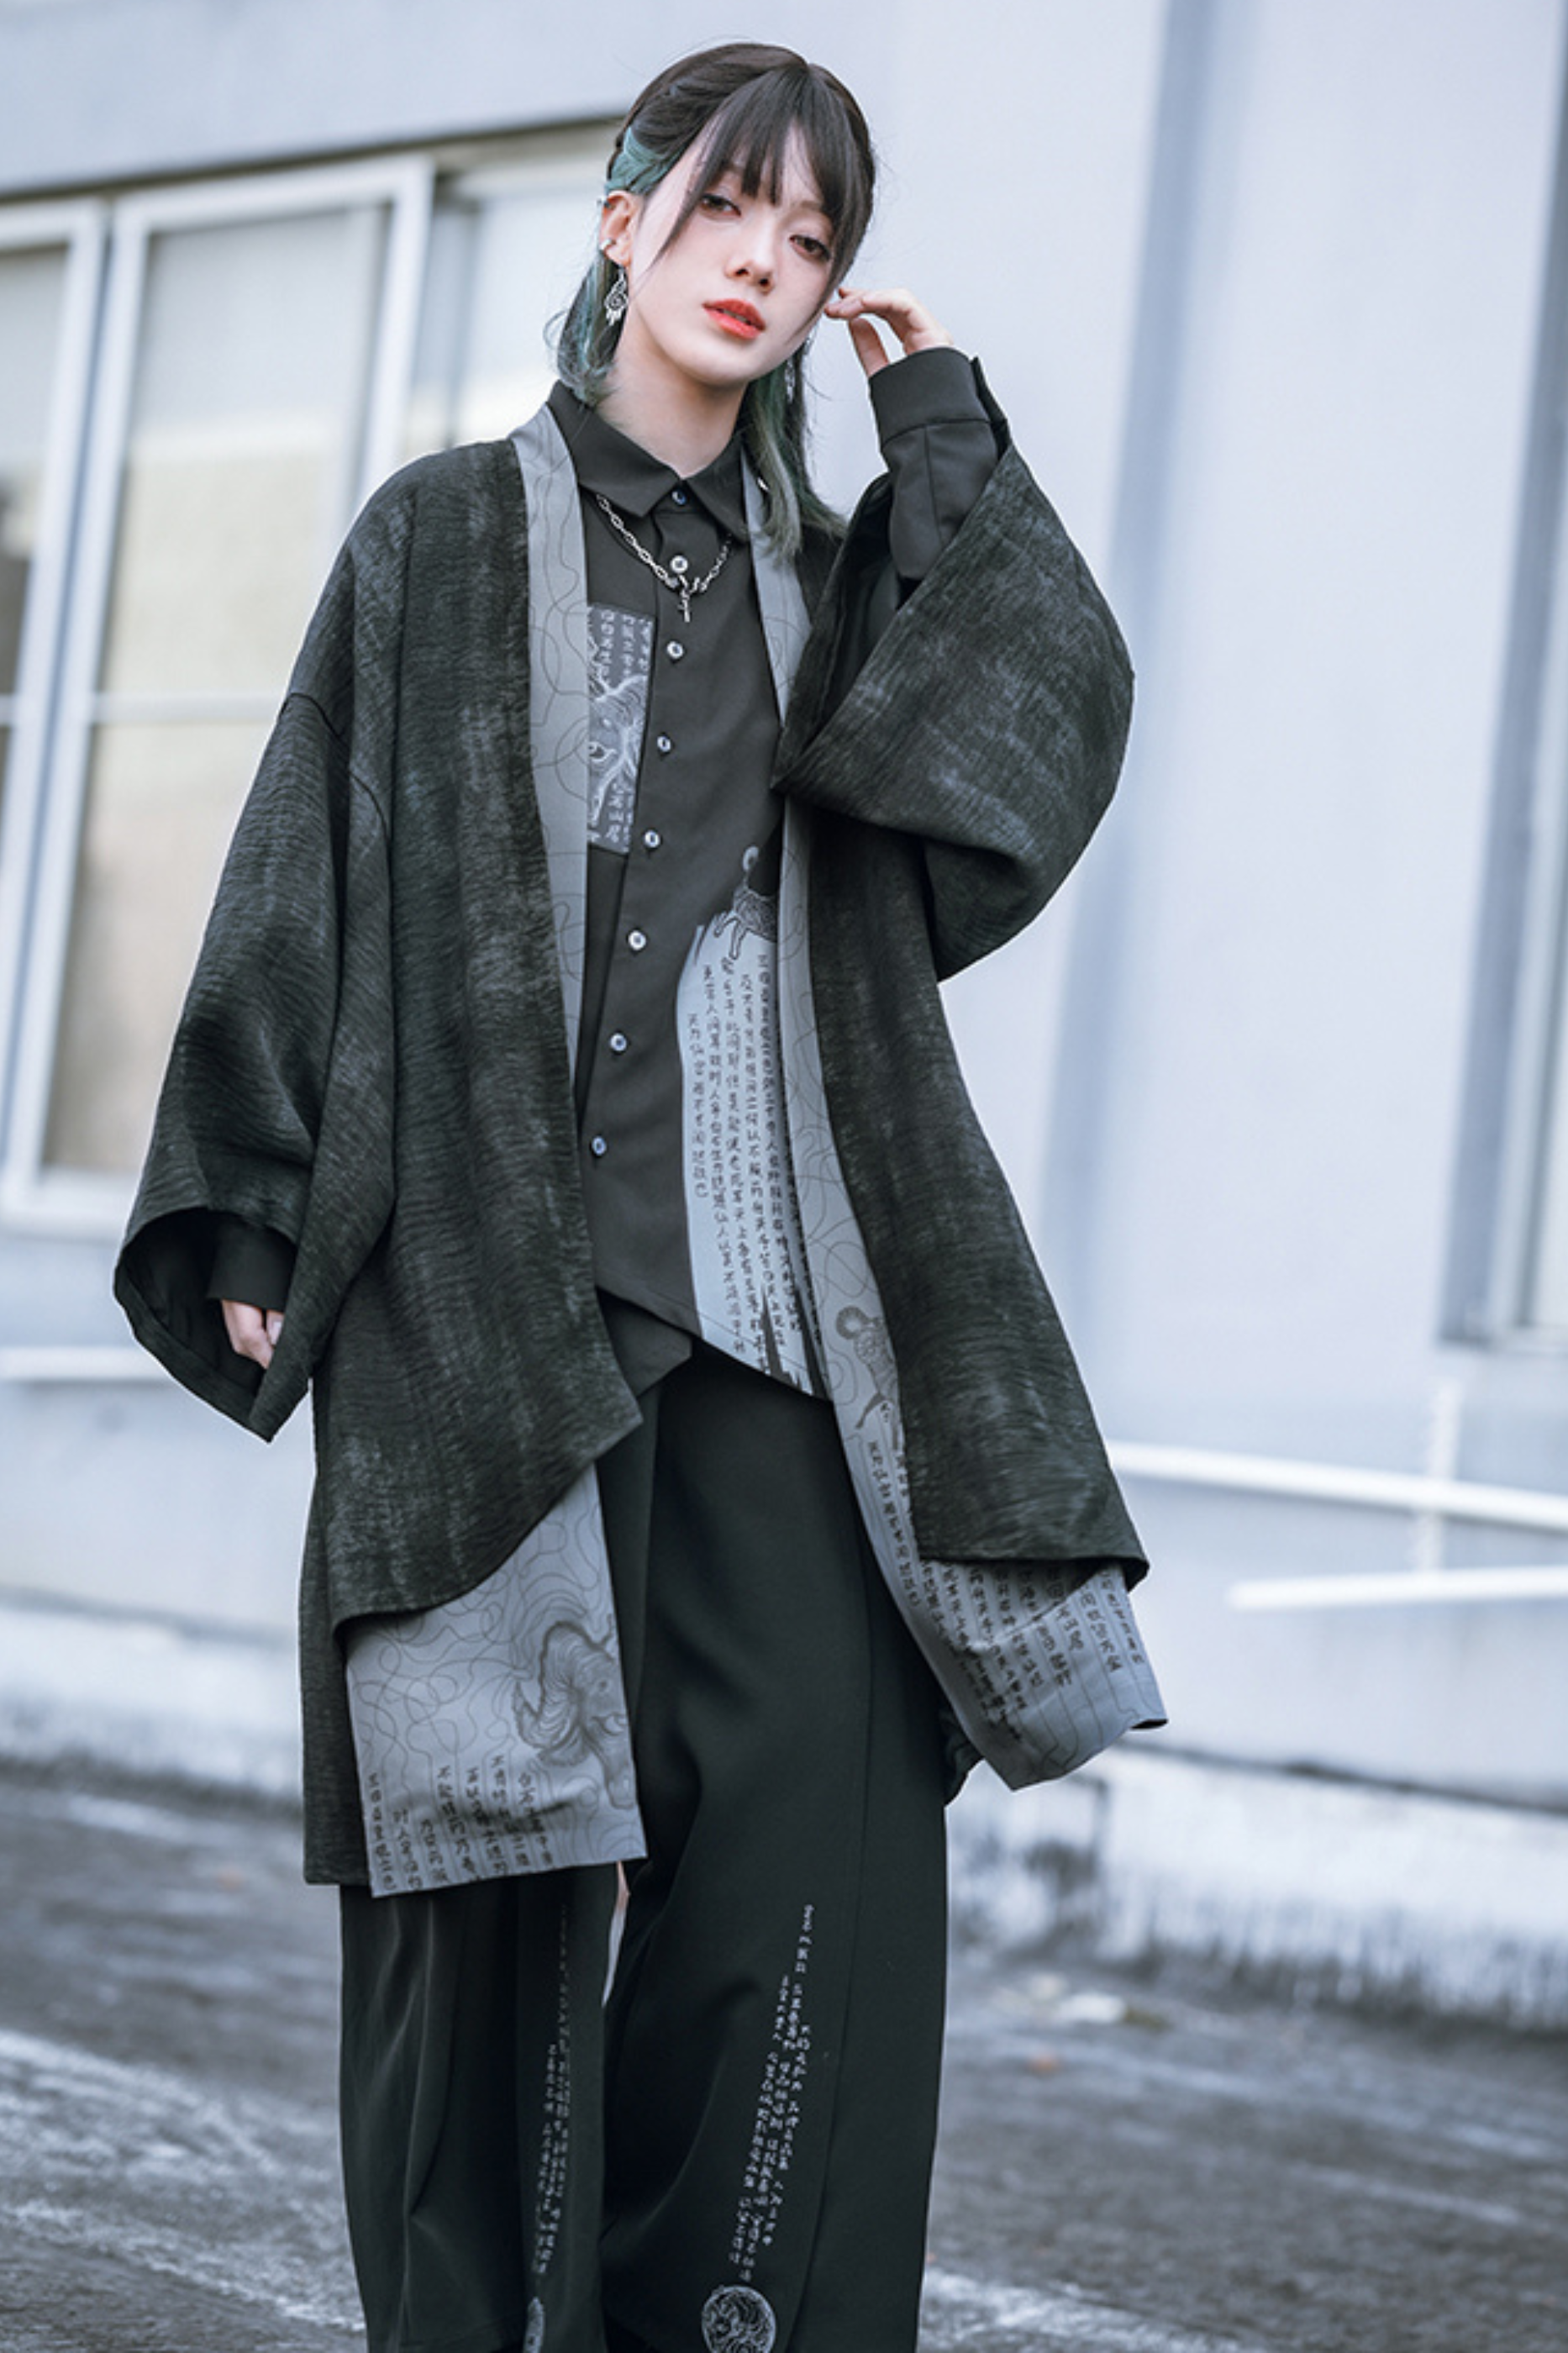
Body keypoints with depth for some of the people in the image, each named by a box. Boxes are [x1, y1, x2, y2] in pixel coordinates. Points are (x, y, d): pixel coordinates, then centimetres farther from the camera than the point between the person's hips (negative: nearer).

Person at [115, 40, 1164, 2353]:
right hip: (486, 1281, -2)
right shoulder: (449, 537, 10)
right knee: (501, 1869, -4)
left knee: (826, 1851, -8)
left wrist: (944, 428, 8)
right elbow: (310, 872, 4)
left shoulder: (840, 584, 18)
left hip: (773, 1294, 3)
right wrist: (256, 1226, -5)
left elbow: (1056, 727, -1)